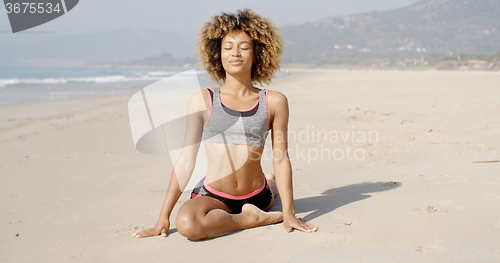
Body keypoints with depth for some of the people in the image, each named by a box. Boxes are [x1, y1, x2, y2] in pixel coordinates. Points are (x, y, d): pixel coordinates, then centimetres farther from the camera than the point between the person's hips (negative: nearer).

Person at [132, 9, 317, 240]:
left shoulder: (274, 102, 1)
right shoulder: (202, 101, -1)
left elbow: (281, 159, 3)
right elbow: (186, 161, -1)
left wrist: (289, 214, -1)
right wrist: (163, 217, -3)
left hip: (257, 196, 3)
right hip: (213, 196, -2)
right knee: (187, 224, -31)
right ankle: (256, 218, -7)